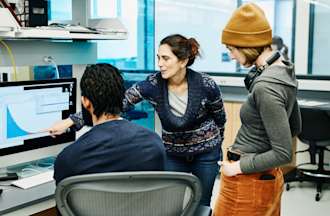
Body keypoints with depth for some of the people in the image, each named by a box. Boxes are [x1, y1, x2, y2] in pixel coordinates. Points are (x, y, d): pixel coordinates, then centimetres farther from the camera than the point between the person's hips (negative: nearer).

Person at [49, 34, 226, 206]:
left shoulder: (207, 85, -21)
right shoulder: (152, 84, -19)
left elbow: (220, 119, -2)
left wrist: (216, 147, 10)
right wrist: (70, 121, -28)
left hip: (205, 153, -1)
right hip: (172, 154, 1)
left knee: (201, 206, 9)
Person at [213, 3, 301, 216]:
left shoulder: (266, 86, -26)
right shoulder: (284, 71, 2)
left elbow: (283, 154, -25)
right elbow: (295, 127, 15)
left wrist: (238, 166, -16)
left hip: (248, 180, -9)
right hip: (266, 177, 9)